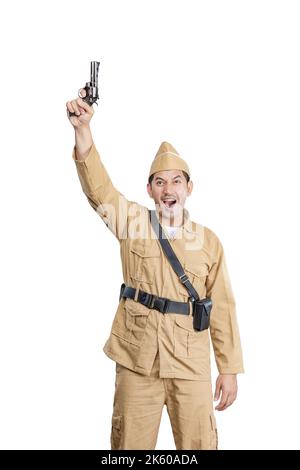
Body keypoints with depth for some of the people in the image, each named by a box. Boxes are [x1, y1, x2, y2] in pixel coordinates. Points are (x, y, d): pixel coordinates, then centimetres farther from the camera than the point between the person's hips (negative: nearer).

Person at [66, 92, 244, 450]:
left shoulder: (209, 241, 4)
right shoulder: (133, 221, 3)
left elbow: (222, 309, 4)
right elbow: (97, 185, -12)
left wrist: (229, 369, 2)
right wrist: (83, 128, -27)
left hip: (191, 366, 0)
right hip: (136, 360, 0)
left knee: (199, 445, 6)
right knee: (130, 445, 10)